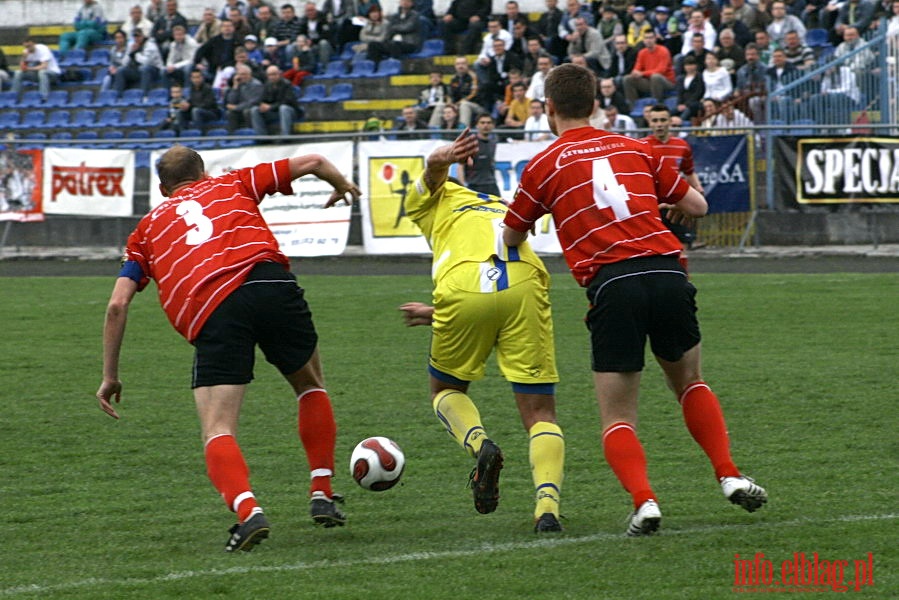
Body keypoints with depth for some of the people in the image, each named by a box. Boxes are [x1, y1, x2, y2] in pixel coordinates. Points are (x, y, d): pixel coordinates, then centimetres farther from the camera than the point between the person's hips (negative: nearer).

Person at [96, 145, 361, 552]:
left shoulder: (148, 227, 28)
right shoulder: (232, 185, 30)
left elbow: (118, 304, 18)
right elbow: (312, 162, 30)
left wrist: (110, 376, 25)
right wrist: (343, 186, 52)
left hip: (210, 314, -1)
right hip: (271, 284, 2)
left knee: (218, 432, -2)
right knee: (310, 385, 28)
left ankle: (247, 511, -29)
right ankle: (322, 496, 23)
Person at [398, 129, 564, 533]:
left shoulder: (433, 201, 29)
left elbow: (434, 168, 5)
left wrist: (445, 159, -20)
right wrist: (435, 313, 57)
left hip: (465, 290, -3)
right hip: (525, 286, 3)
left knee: (446, 390, 23)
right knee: (540, 413, 7)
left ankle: (479, 444, -7)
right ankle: (548, 505, -15)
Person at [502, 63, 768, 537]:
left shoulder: (543, 166, 9)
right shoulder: (635, 149, 18)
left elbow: (511, 238, 20)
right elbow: (697, 205, 24)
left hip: (612, 286, -3)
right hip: (667, 272, 3)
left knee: (617, 418, 6)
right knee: (689, 383, 28)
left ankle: (643, 500, -18)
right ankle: (730, 476, 13)